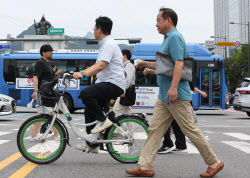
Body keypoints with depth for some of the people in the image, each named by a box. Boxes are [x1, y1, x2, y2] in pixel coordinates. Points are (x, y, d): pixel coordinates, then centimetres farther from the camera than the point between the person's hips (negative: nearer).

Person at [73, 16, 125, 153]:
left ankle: (103, 120, -15)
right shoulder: (105, 44, 21)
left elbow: (101, 66, -26)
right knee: (89, 112, 10)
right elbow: (97, 66, 24)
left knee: (86, 93, -29)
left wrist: (83, 74, -34)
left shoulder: (108, 44, -13)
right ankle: (92, 145, 17)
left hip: (114, 84, -11)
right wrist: (79, 73, 17)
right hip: (107, 84, 11)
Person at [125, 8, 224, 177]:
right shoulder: (168, 38, 20)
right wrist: (145, 63, 24)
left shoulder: (175, 37, -11)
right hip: (164, 96, 10)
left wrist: (173, 87, -30)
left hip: (176, 96, -10)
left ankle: (214, 163, 7)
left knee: (190, 130, -4)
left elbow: (179, 63, -22)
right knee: (155, 130, 5)